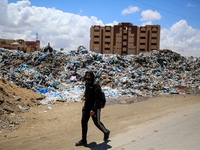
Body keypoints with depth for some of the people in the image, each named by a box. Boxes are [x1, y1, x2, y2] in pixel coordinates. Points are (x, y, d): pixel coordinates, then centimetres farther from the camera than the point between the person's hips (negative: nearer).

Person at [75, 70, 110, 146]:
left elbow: (97, 99, -22)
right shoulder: (87, 84, 5)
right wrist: (84, 96, 6)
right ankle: (83, 140, 14)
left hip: (95, 107, -7)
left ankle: (106, 132, 36)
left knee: (97, 122, 7)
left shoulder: (95, 85, -20)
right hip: (87, 106, 7)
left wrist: (93, 109, -27)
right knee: (84, 122, 4)